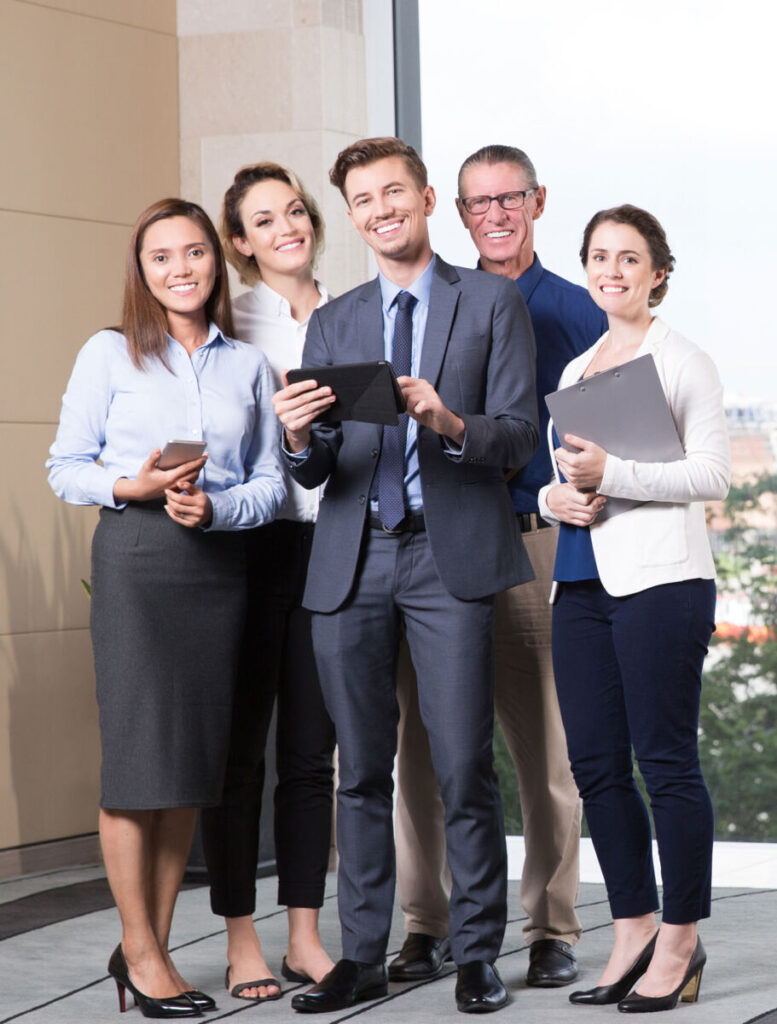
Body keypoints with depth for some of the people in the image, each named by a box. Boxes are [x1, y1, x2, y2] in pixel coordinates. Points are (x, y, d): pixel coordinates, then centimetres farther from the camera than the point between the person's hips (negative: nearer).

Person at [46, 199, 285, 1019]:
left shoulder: (248, 365, 12)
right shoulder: (109, 354, 3)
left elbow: (270, 484, 10)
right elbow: (65, 468, 3)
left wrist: (214, 507, -10)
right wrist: (132, 487, -15)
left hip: (219, 561, 4)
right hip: (136, 558, -3)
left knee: (193, 758, 5)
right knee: (139, 751, -6)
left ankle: (154, 944, 15)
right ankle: (139, 949, 6)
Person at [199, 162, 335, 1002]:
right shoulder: (226, 322, -1)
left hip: (331, 545, 4)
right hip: (248, 545, -4)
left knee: (312, 748, 7)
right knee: (239, 746, 0)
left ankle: (304, 937, 15)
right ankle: (241, 940, 8)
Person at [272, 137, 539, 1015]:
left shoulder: (492, 303, 6)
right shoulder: (331, 324, 15)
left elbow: (519, 434, -1)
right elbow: (314, 472, 9)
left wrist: (451, 424, -21)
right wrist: (300, 439, -14)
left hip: (449, 556, -3)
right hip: (351, 562, 3)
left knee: (463, 767, -6)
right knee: (360, 770, 6)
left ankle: (477, 957, 3)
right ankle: (362, 958, 11)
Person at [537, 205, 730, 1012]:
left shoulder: (682, 362, -1)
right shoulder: (575, 369, 19)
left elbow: (712, 473, -9)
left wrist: (612, 475, -18)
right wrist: (555, 496, 2)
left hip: (660, 579, -7)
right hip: (583, 581, 7)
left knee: (666, 761, -4)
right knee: (596, 764, 6)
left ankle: (680, 943, 5)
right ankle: (634, 932, 17)